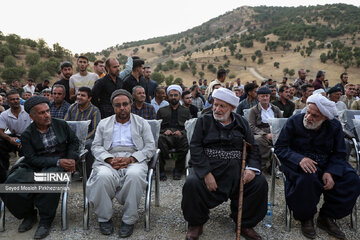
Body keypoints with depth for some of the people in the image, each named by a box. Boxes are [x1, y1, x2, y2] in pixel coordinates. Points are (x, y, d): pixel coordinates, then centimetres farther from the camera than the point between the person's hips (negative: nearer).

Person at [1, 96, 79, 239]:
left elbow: (74, 141, 17)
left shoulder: (61, 124, 8)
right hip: (34, 167, 2)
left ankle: (45, 221, -15)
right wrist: (58, 162, -19)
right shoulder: (27, 134, 2)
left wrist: (71, 158, -2)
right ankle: (29, 214, 5)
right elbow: (32, 159, -7)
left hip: (59, 165, -1)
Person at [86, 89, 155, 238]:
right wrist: (110, 159, -10)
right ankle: (104, 218, -9)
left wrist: (130, 159, -12)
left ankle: (129, 220, -17)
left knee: (135, 175, -36)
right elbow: (96, 147, 11)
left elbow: (150, 147, 5)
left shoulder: (142, 123, 14)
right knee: (103, 176, -33)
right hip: (109, 160, 2)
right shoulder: (104, 123, 20)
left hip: (134, 160, -1)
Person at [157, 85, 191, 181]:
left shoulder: (186, 111, 27)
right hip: (166, 136, 0)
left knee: (187, 141, -37)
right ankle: (161, 170, -23)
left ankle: (178, 170, -17)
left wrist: (181, 132, -7)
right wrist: (164, 131, -6)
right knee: (160, 139, -38)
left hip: (180, 135, 0)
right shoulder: (162, 110, 27)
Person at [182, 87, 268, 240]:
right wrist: (206, 173, -17)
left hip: (236, 168, 2)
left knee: (260, 183, -20)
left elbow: (253, 147, 10)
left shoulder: (241, 123, 14)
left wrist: (252, 168, -11)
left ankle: (245, 223, 6)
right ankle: (196, 224, 2)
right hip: (208, 166, -2)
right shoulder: (204, 121, 7)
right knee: (192, 183, -29)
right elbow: (195, 147, -4)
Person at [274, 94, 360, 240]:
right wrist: (300, 158, -30)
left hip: (326, 164, 4)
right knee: (307, 178, -37)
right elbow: (280, 148, -11)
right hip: (298, 163, -4)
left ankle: (326, 217, 0)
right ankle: (305, 218, -9)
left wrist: (330, 172, -21)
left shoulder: (335, 126, 0)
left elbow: (339, 153, 0)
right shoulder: (294, 122, -9)